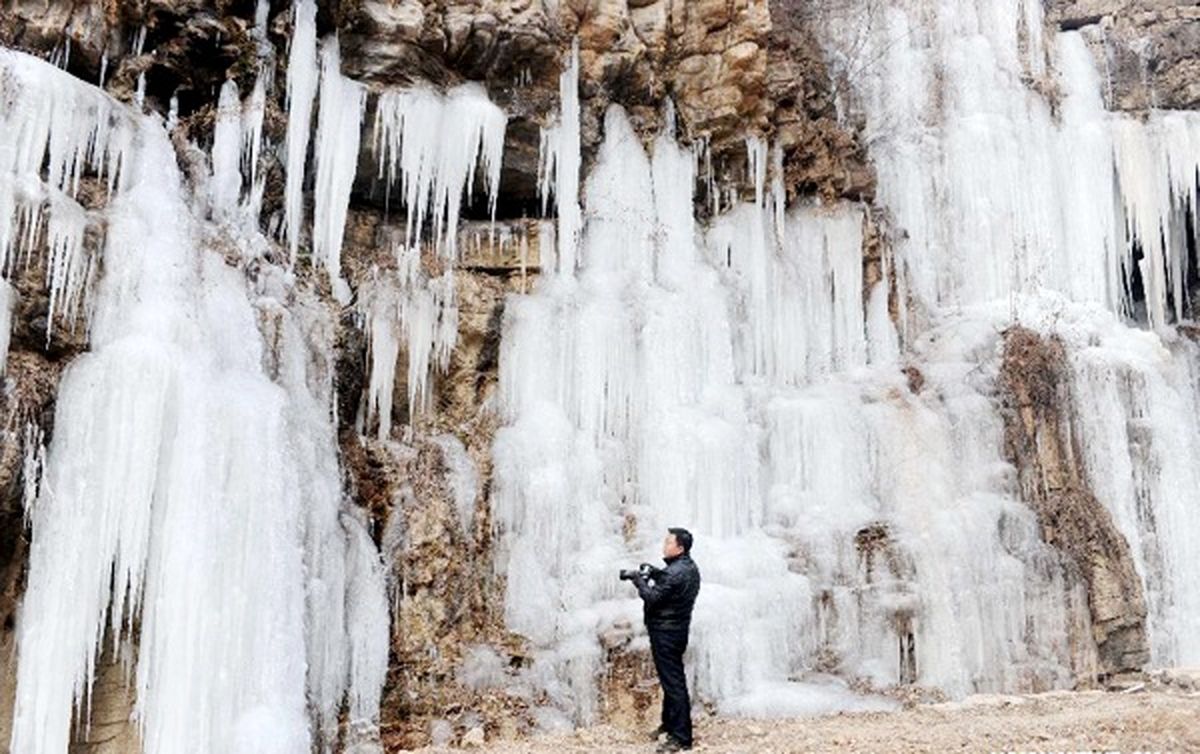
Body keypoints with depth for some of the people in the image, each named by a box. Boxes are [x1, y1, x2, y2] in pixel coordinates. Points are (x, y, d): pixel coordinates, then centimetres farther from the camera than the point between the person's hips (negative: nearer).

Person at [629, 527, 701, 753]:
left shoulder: (676, 573, -23)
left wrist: (640, 582, -6)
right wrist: (654, 574, 3)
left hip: (666, 633, -10)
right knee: (671, 678, 21)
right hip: (675, 630, 10)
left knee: (673, 682, -6)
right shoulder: (689, 567, 8)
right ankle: (669, 723, 34)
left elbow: (653, 598, -21)